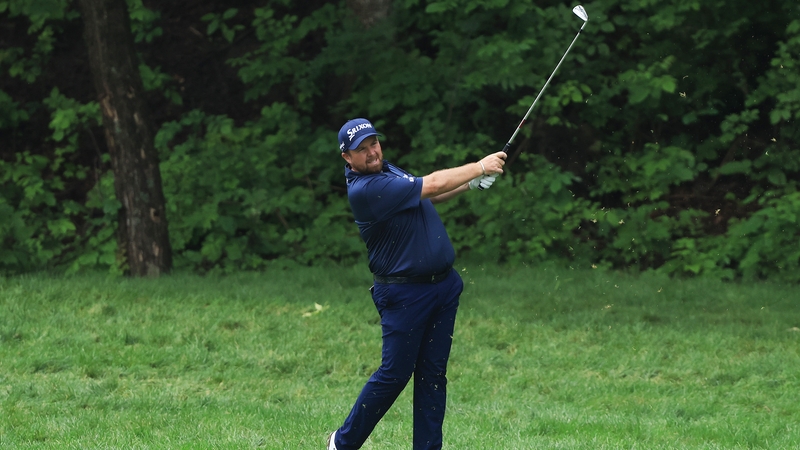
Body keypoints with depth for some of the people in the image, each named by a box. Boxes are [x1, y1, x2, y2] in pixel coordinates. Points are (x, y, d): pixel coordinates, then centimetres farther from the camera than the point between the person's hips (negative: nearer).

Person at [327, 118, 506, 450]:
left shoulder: (386, 170, 9)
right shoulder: (364, 189, -21)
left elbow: (425, 196, 23)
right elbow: (430, 186, -21)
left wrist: (471, 184, 6)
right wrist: (480, 167, -12)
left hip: (443, 284, 8)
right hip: (405, 294, -8)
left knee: (433, 374, 7)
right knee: (395, 374, -3)